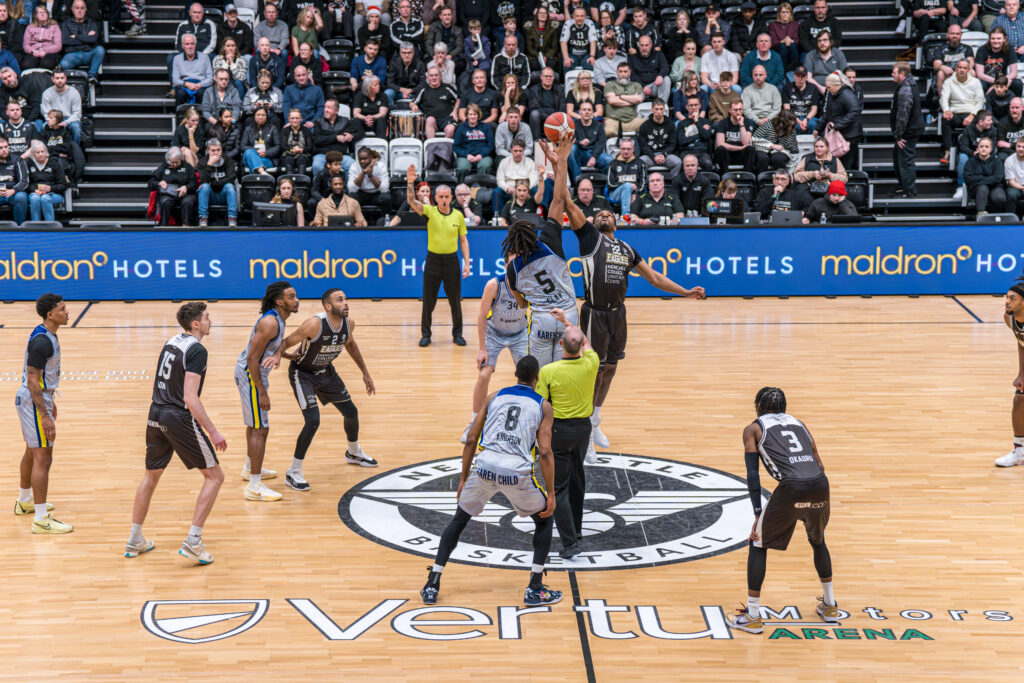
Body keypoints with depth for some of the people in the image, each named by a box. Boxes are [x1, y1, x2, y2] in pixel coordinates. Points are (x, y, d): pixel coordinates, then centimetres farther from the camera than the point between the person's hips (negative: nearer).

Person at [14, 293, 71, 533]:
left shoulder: (47, 335, 8)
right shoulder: (41, 342, -23)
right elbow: (32, 381, -25)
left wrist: (50, 401, 27)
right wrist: (45, 416, -26)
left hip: (38, 397, 11)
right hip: (34, 402, -11)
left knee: (32, 452, 24)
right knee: (43, 459, -9)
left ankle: (24, 502, 42)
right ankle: (41, 520, -8)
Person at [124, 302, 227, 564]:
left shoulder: (171, 342, 11)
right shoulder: (197, 350, -14)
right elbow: (190, 398, -21)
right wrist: (213, 432, -20)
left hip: (155, 415, 8)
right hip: (179, 418, -8)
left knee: (151, 476, 23)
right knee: (214, 476, 3)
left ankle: (135, 540, 30)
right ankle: (192, 542, -5)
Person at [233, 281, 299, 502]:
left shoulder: (279, 319, 4)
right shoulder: (269, 323, -26)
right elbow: (252, 359, -26)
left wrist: (277, 355, -8)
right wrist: (262, 392, -24)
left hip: (250, 371, 11)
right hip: (250, 374, -11)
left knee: (254, 423, 26)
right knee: (260, 429, -11)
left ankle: (250, 468, 45)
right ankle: (254, 488, -10)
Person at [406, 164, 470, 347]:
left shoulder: (458, 215, 1)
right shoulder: (430, 211, -4)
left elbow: (463, 240, 7)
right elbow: (412, 201, -20)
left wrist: (467, 262, 0)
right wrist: (410, 183, -36)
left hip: (452, 260, 1)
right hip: (433, 259, -1)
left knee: (455, 301, 6)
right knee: (428, 301, 4)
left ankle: (457, 334, 19)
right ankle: (426, 334, 17)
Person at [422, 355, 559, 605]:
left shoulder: (494, 396, 19)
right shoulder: (543, 406, 11)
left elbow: (471, 440, 15)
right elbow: (544, 452, 1)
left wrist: (463, 479, 23)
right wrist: (551, 494, 4)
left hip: (484, 467, 2)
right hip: (518, 472, -2)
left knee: (459, 520, 25)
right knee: (544, 520, 23)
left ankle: (432, 586, 19)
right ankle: (535, 591, 16)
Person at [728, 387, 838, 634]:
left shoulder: (753, 428, 16)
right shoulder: (798, 423, 28)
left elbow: (753, 474, 6)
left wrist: (758, 514, 5)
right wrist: (820, 503, 32)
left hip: (791, 488, -4)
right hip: (820, 485, 5)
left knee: (758, 544, 14)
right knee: (818, 540, 32)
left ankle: (752, 616, 13)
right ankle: (829, 606, 40)